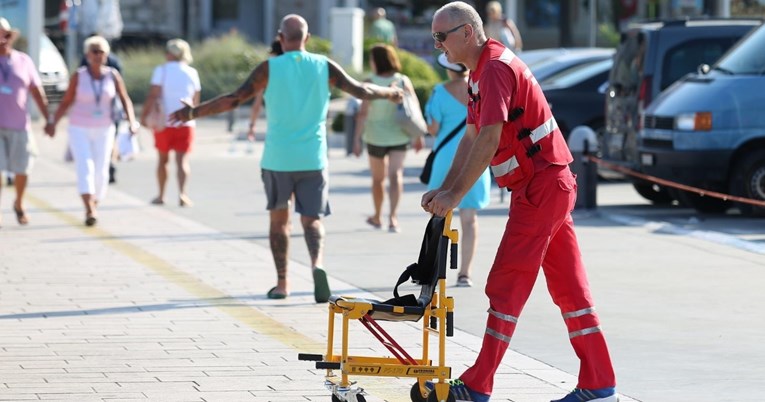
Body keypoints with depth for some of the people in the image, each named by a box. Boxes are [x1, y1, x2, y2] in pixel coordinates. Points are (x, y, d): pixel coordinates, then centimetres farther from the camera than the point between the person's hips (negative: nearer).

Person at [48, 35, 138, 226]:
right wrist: (53, 123, -15)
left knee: (101, 172, 3)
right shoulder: (78, 76, -9)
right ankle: (90, 211, -28)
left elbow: (125, 100, -2)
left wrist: (132, 121, -17)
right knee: (85, 168, -18)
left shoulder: (113, 75, -5)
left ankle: (93, 207, 24)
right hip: (79, 130, -2)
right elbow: (66, 102, -4)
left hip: (104, 130, 2)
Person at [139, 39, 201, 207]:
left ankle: (161, 195, 21)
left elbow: (153, 95, -13)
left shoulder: (161, 70, -5)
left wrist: (144, 115, -10)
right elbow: (196, 100, 12)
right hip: (186, 123, 1)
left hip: (164, 122, -1)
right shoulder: (192, 72, 5)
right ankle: (182, 193, -22)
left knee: (163, 159, 13)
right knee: (182, 160, -3)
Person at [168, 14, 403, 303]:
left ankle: (282, 283, 17)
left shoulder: (269, 68, -5)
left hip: (278, 159, -1)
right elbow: (361, 91, 8)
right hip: (313, 159, 1)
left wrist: (194, 112, -5)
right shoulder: (324, 66, 1)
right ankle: (317, 264, -23)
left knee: (279, 219, 16)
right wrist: (390, 94, 26)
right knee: (312, 220, 6)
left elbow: (235, 99, -11)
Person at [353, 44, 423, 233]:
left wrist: (357, 139, -17)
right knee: (396, 175, -4)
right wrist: (418, 136, 5)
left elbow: (363, 113, -18)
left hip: (376, 137, -1)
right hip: (399, 135, 1)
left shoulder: (371, 84, -13)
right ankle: (393, 216, -21)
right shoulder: (403, 82, -5)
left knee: (378, 178, 15)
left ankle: (377, 217, 31)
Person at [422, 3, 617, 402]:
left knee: (506, 286, -7)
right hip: (550, 187, 11)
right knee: (569, 287, 10)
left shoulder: (496, 68, -17)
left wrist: (455, 195, -22)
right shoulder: (480, 72, 16)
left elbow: (490, 140, -23)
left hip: (540, 188, -11)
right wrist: (444, 188, 10)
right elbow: (472, 138, 19)